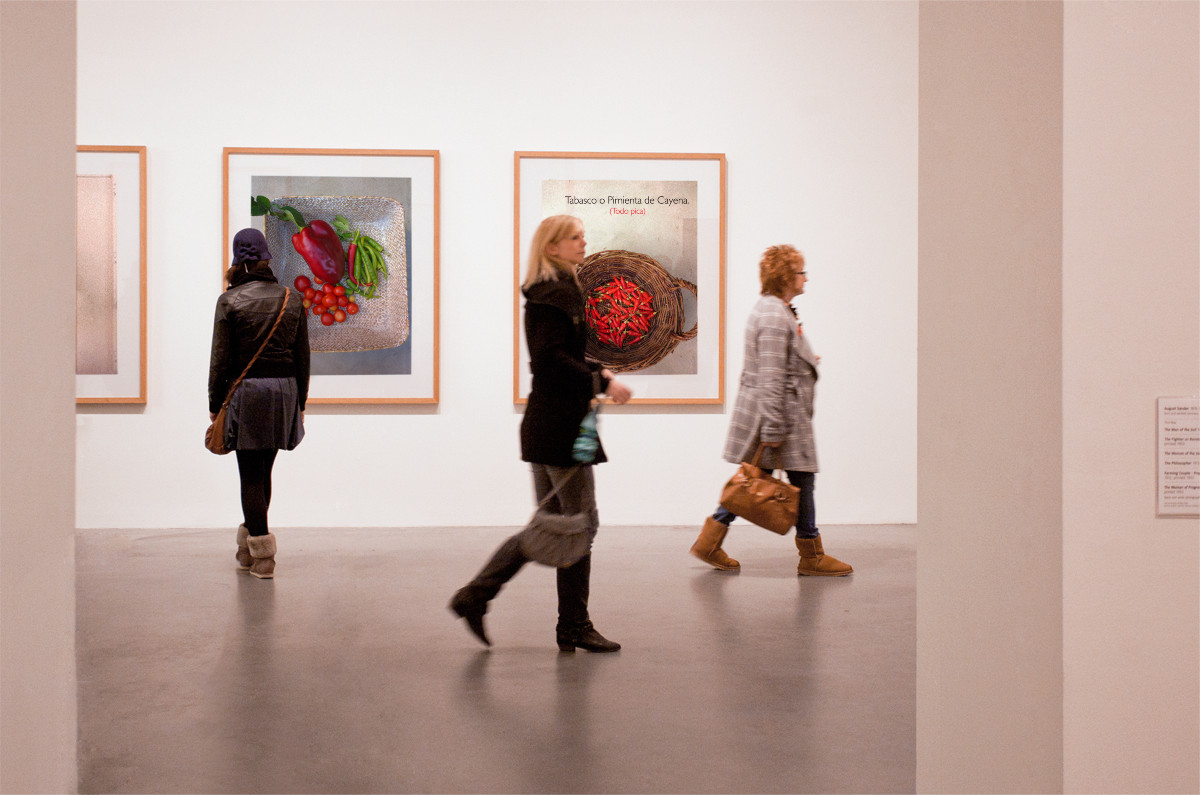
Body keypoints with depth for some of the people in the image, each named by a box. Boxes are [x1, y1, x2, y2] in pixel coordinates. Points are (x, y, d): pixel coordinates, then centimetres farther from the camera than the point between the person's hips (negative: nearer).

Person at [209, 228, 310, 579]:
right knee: (263, 471, 16)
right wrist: (299, 402, 15)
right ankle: (249, 545, 27)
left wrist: (215, 405, 3)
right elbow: (302, 355, 8)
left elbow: (221, 358, -6)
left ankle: (261, 555, 1)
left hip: (245, 391, -4)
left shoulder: (230, 300, -6)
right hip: (284, 389, 4)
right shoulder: (292, 298, 5)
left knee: (251, 474, 2)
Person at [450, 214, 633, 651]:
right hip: (561, 423, -10)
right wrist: (601, 383, -20)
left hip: (545, 422, 10)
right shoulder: (558, 293, -13)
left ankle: (475, 595, 13)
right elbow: (551, 358, -23)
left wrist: (598, 371, 11)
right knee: (580, 522, 0)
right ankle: (573, 626, 10)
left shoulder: (546, 292, 18)